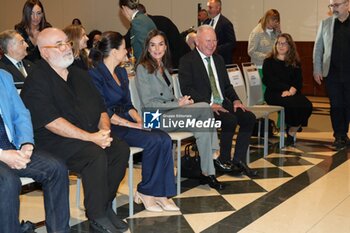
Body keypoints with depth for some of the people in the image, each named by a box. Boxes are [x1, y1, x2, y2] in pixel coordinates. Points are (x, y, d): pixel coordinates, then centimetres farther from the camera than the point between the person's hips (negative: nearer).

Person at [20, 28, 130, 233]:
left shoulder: (80, 74, 17)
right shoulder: (36, 81, -7)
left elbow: (101, 108, 16)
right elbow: (51, 122, -18)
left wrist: (104, 130, -7)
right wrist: (91, 137, -23)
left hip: (92, 136, 7)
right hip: (53, 140, -7)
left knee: (121, 148, -17)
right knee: (96, 154, -30)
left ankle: (105, 204, -3)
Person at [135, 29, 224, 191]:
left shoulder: (163, 67, 20)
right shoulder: (143, 69, -5)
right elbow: (148, 104, -12)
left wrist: (183, 101, 1)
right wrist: (178, 103, -15)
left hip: (171, 113, 7)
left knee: (203, 129, -23)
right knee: (204, 108, -23)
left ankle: (207, 173, -23)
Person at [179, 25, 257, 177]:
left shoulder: (218, 59, 19)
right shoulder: (187, 61, -4)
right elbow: (186, 89, -14)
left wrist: (235, 100, 2)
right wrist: (209, 104, -23)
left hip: (222, 103, 7)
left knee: (249, 118, -13)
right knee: (230, 120, -28)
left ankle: (238, 160, -6)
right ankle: (223, 161, -8)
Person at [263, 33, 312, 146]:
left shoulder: (295, 63, 18)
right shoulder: (268, 62, 7)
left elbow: (299, 81, 6)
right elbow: (270, 81, -4)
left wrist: (292, 90, -16)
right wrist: (288, 88, -14)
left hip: (292, 93, 4)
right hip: (273, 94, -4)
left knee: (307, 105, -26)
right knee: (292, 103, -34)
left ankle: (291, 133, -8)